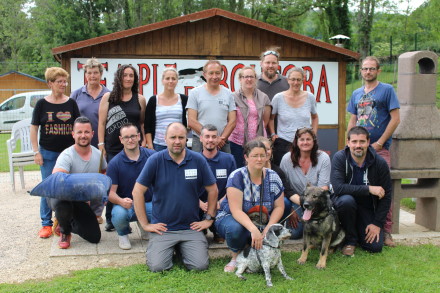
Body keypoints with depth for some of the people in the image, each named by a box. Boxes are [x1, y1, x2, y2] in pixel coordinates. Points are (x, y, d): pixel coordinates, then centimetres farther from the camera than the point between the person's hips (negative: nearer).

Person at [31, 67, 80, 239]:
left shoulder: (71, 103, 3)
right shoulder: (42, 104, 0)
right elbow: (34, 128, 2)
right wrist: (36, 152, -4)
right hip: (48, 153, -1)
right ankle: (46, 224, 13)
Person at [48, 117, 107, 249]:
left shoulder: (98, 154, -3)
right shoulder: (67, 156, -23)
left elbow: (105, 173, 17)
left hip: (82, 203, 5)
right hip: (61, 197, -5)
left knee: (95, 237, -2)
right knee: (63, 202, -42)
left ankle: (67, 223, 28)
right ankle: (64, 232, -5)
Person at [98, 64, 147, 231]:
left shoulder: (140, 99, 8)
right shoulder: (108, 98, 5)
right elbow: (101, 123, 4)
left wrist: (144, 141, 3)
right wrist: (101, 145, -2)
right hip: (112, 149, 0)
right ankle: (110, 220, 14)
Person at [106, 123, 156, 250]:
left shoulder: (152, 155, -4)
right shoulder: (114, 163, -5)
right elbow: (110, 192, -7)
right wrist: (121, 201, -29)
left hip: (148, 203, 1)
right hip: (125, 204, -1)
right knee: (119, 215, -36)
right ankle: (123, 234, 5)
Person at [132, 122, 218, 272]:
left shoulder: (198, 160, -1)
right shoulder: (155, 160, -5)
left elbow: (212, 189, 9)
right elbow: (137, 191, -4)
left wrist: (209, 219, 6)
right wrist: (145, 224, -5)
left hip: (191, 227, 1)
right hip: (162, 228, -1)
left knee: (201, 265, -15)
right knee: (157, 266, -16)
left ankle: (182, 248, 19)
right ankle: (170, 249, 18)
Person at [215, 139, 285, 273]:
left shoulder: (273, 178, -5)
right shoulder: (237, 177, -20)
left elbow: (279, 207, -2)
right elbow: (236, 210, -26)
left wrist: (268, 228, -19)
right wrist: (253, 230, -40)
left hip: (260, 224, 4)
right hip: (232, 218, -3)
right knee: (234, 228, -39)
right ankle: (236, 256, -6)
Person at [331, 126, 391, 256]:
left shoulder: (380, 163, -11)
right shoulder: (340, 158, -17)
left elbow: (386, 196, -5)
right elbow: (337, 187, -28)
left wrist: (377, 223, -10)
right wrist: (368, 189, -30)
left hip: (368, 208, 2)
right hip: (345, 202, -2)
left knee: (375, 247, -13)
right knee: (347, 200, -37)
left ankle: (358, 229, 23)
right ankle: (350, 239, -10)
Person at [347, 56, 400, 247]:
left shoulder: (387, 90, 0)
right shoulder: (356, 94, 15)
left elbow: (395, 119, -6)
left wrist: (379, 143, -10)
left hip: (379, 148, -5)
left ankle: (386, 231, -1)